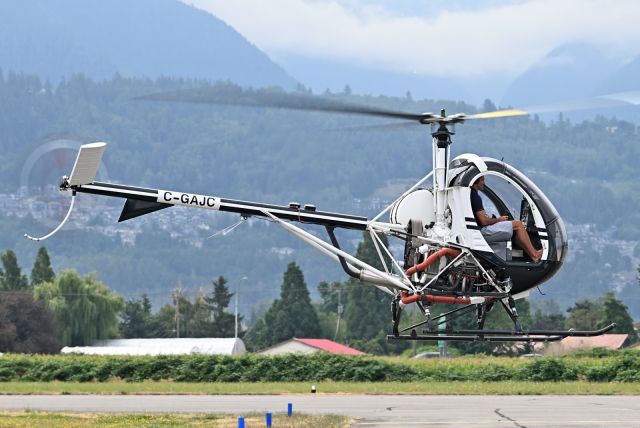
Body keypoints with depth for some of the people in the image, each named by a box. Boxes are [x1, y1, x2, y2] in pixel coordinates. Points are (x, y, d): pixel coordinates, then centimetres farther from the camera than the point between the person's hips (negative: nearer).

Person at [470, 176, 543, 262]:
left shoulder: (471, 194, 15)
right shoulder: (475, 197, -18)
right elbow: (484, 221, -21)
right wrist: (498, 219, -5)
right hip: (484, 232, -11)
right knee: (518, 224, -8)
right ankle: (534, 255, -6)